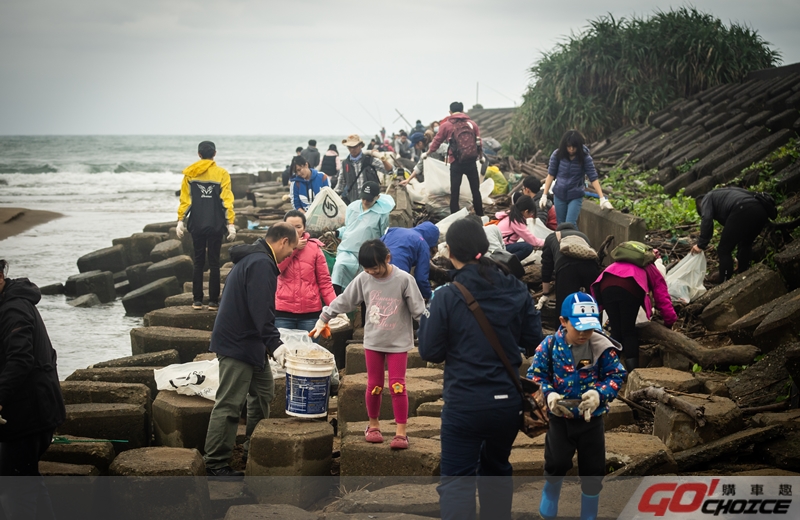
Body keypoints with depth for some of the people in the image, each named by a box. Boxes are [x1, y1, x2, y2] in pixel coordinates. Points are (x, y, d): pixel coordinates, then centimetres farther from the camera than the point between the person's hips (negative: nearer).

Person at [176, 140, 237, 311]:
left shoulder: (189, 173, 3)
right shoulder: (221, 173, -2)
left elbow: (185, 199, 2)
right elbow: (227, 200, -6)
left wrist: (180, 220, 6)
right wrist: (230, 223, -5)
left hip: (196, 225, 2)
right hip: (215, 225, -2)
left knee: (198, 262, 10)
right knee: (214, 262, 4)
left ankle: (197, 300, 8)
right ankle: (213, 301, 3)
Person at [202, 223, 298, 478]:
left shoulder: (251, 258, 17)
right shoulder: (261, 264, -18)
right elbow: (261, 310, -26)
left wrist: (271, 341, 26)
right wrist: (274, 344, -27)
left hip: (249, 342, 11)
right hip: (238, 345, -11)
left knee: (264, 392, 18)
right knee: (229, 404, -8)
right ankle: (215, 463, -5)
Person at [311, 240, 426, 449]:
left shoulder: (404, 280, -14)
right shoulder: (363, 279, -5)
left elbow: (418, 309, -11)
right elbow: (343, 301, 4)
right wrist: (323, 319, 5)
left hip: (398, 342, -3)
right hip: (373, 341, 3)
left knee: (397, 386, -6)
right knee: (374, 385, 9)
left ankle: (401, 432, -2)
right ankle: (373, 425, 27)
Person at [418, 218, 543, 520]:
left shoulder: (447, 296, -12)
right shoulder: (516, 290, -1)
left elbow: (430, 353, -5)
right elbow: (533, 341, 7)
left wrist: (425, 316, 10)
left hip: (465, 402, -4)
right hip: (508, 400, 4)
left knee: (457, 479, 1)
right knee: (496, 467, 25)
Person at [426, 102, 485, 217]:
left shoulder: (446, 125, 2)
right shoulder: (472, 123, 9)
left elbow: (436, 142, 7)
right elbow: (478, 142, 12)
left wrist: (427, 153, 24)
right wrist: (481, 156, 30)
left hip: (456, 163, -2)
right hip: (471, 161, 2)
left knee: (455, 191, 3)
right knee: (476, 190, 11)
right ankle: (480, 216, 15)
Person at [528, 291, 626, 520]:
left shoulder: (602, 347, -13)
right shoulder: (549, 345, -12)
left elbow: (616, 376, -9)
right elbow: (535, 375, -7)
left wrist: (600, 394, -28)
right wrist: (549, 395, -25)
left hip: (592, 420, 0)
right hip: (560, 418, 0)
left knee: (592, 473, 9)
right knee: (556, 465, 4)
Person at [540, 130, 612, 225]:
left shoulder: (585, 158, -13)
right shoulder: (557, 155, -9)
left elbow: (593, 178, -13)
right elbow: (551, 175, -2)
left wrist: (602, 199, -18)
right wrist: (544, 195, -4)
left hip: (576, 197, -3)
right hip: (559, 195, 3)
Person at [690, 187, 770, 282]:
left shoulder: (707, 198, 24)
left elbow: (706, 220, -1)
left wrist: (701, 245, -1)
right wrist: (739, 258, 54)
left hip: (743, 210, -8)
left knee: (724, 250, 3)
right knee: (746, 245, 31)